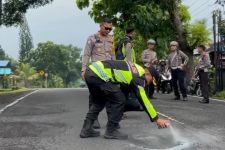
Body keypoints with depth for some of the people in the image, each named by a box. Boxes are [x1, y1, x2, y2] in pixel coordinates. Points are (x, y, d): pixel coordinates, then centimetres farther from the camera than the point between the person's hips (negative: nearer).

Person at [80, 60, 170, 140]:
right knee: (119, 100, 1)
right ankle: (111, 131, 10)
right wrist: (156, 119, 3)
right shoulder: (138, 76, -4)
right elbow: (143, 99, -4)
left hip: (91, 70, 10)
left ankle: (86, 129, 23)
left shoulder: (135, 69, 21)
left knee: (100, 102, 25)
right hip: (98, 75, -10)